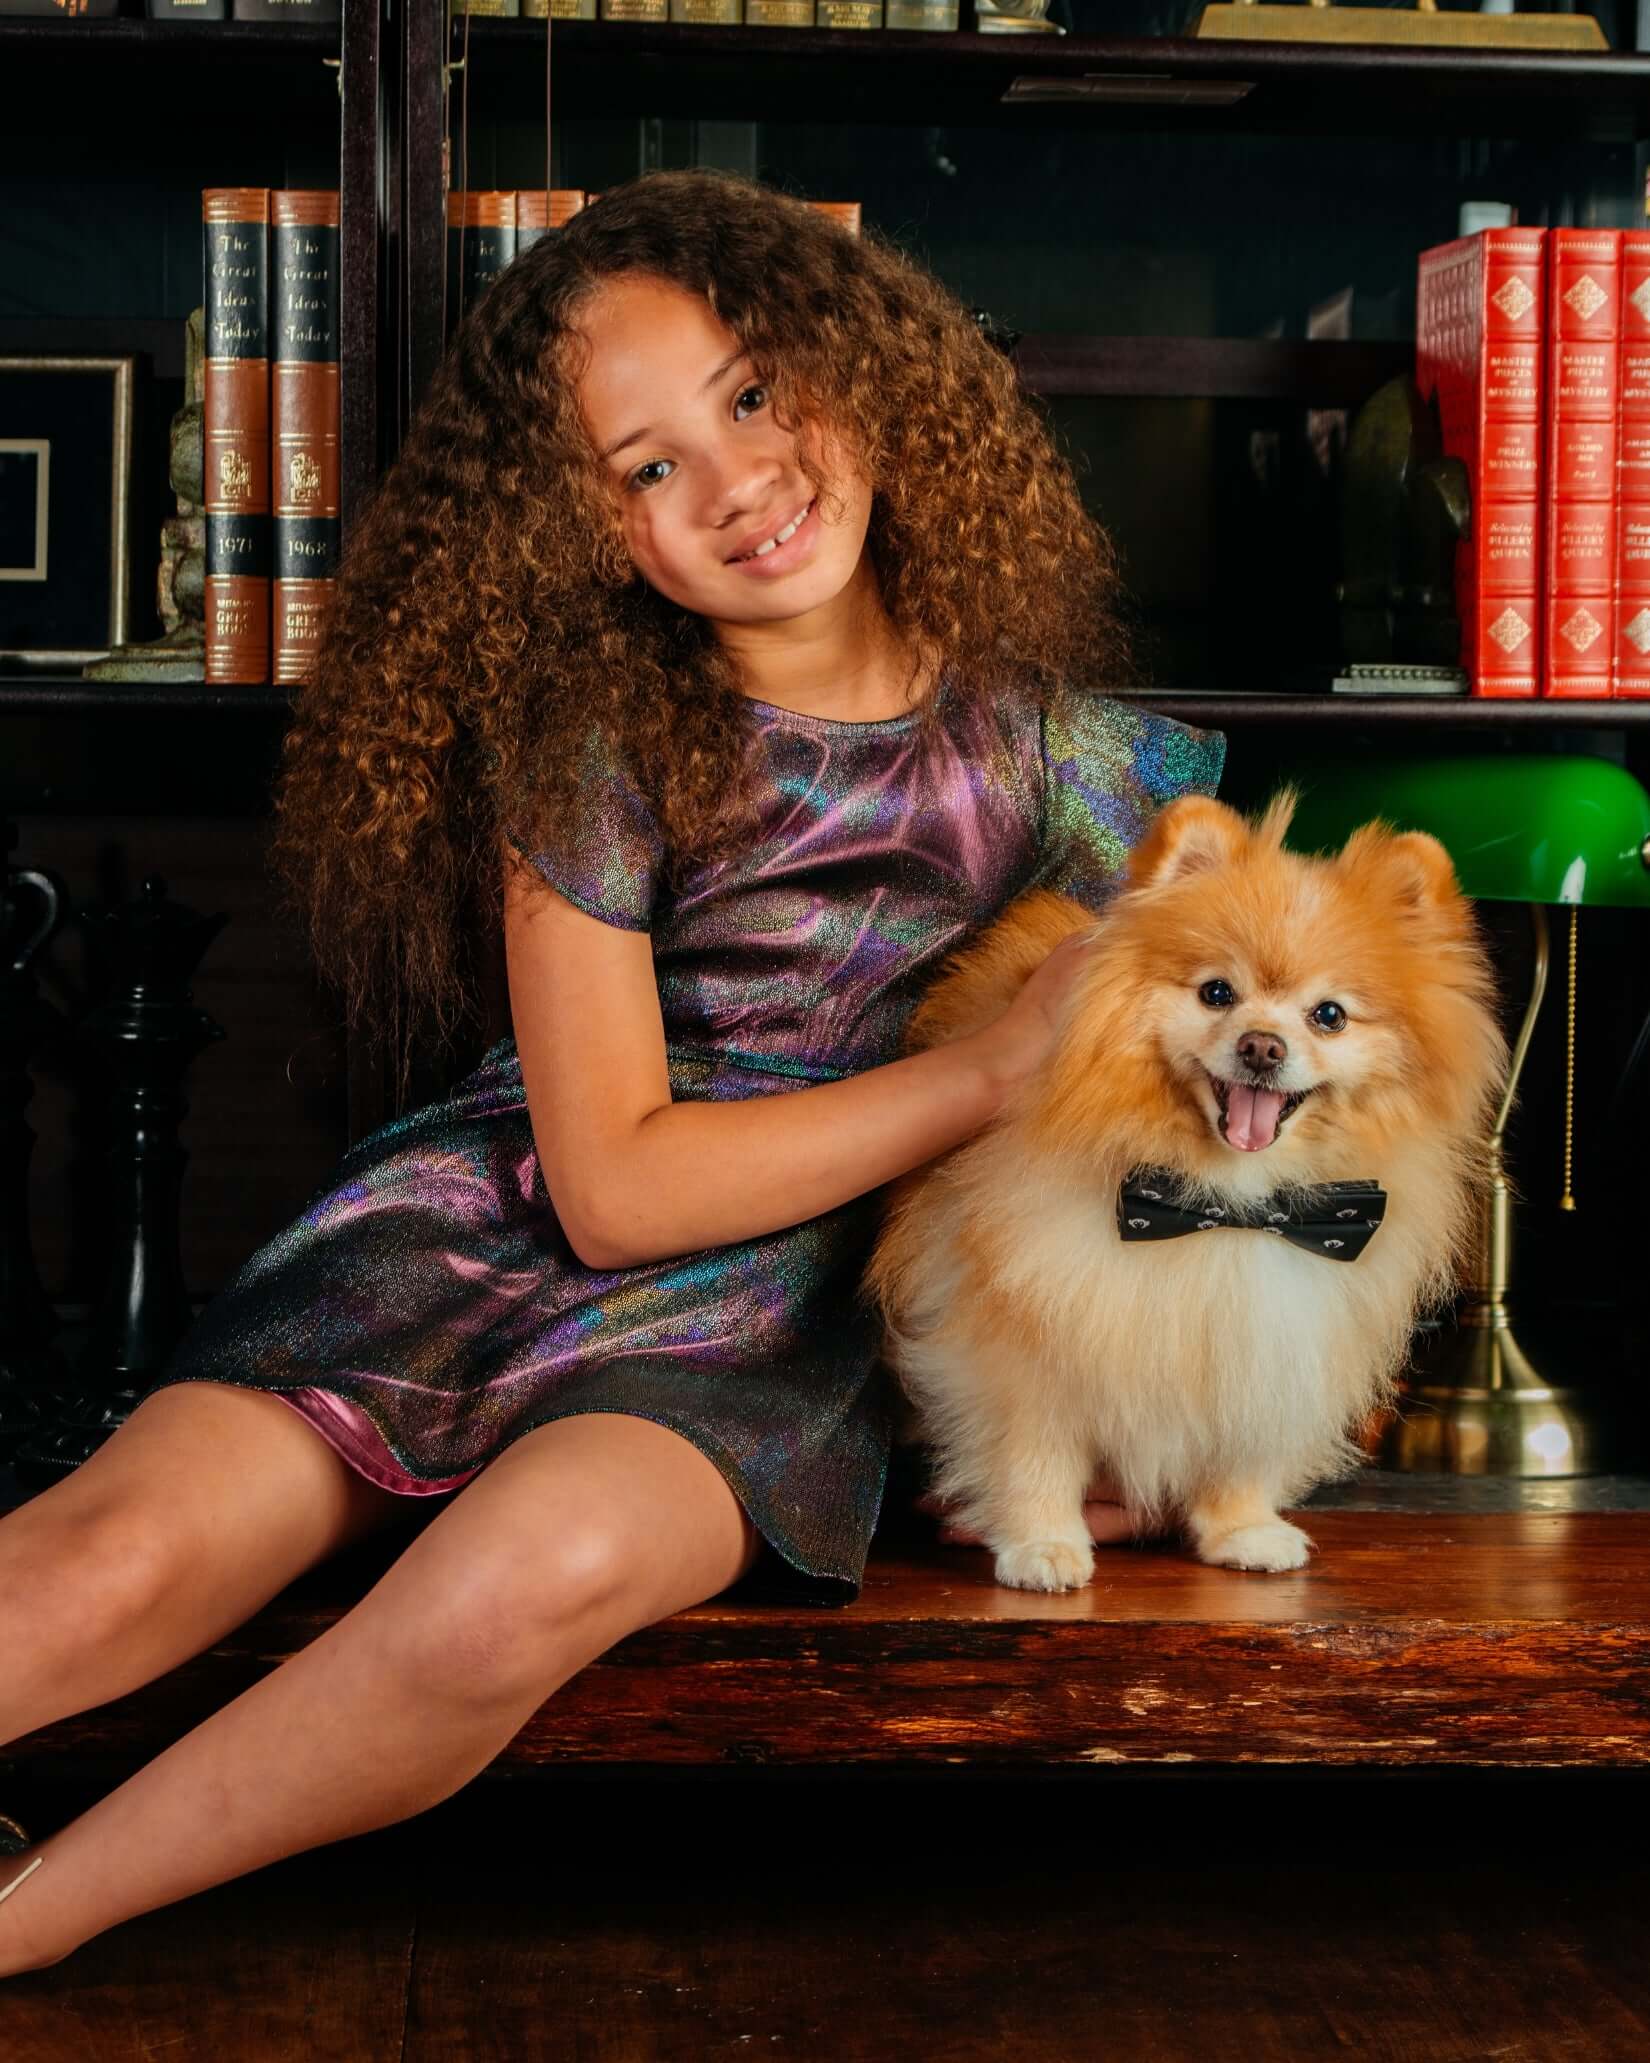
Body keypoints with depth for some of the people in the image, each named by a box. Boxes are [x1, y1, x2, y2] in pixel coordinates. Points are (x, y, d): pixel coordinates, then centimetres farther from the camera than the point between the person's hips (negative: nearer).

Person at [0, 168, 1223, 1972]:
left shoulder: (1060, 754, -2)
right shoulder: (592, 735, -8)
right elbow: (611, 1185, -10)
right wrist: (988, 1073, -12)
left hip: (772, 1308, 0)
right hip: (495, 1217, 0)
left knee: (545, 1566, -35)